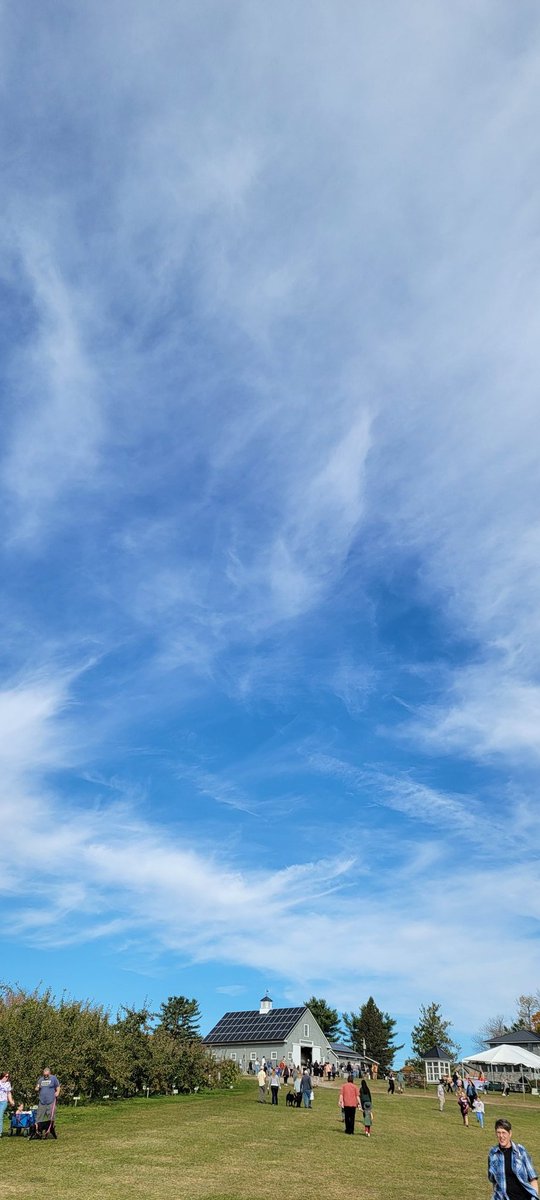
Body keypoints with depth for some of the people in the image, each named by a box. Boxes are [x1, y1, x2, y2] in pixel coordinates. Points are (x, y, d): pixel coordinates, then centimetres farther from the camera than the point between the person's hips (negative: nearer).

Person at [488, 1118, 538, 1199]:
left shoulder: (520, 1150, -5)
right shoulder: (493, 1153, 0)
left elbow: (532, 1177, -1)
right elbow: (491, 1178, 11)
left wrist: (535, 1196, -9)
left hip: (523, 1196, -1)